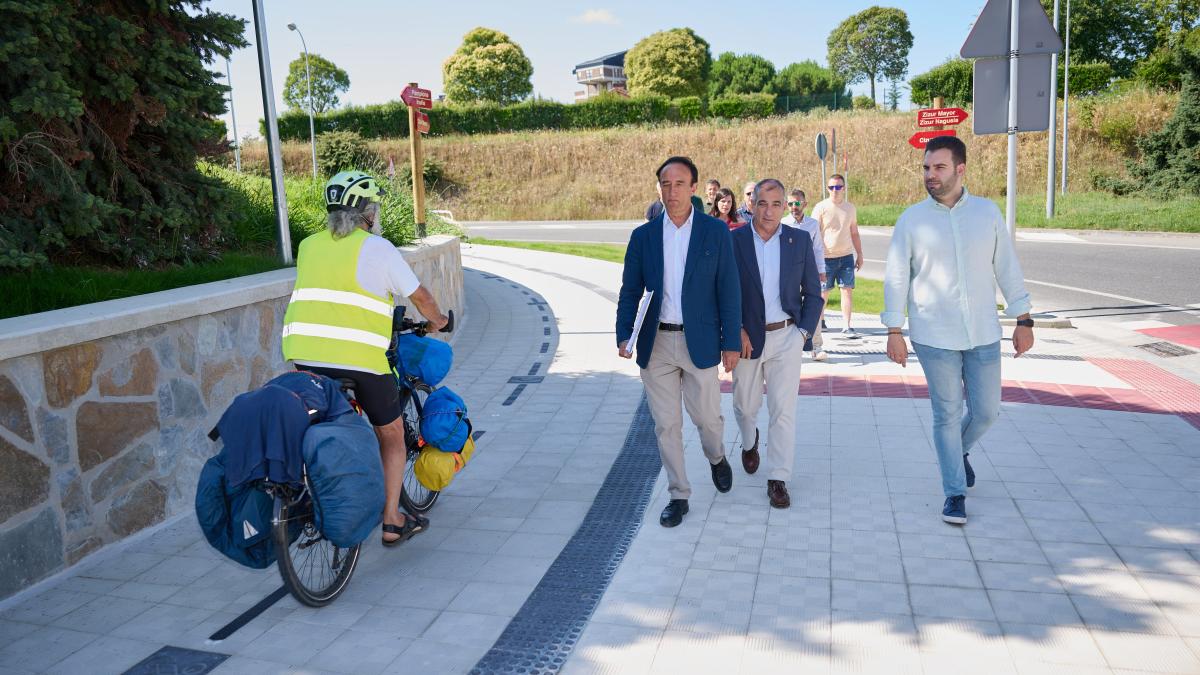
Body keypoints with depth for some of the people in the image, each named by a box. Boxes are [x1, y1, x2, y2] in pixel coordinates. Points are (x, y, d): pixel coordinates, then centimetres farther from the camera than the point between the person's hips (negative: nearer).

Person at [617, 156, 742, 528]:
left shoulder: (716, 231, -1)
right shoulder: (643, 236, 4)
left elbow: (729, 289, -2)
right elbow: (630, 291, 5)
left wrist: (731, 342, -5)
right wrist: (623, 336, -8)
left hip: (699, 341, -2)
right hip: (655, 343, 2)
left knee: (707, 417, 7)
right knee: (666, 424, 7)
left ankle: (716, 458, 42)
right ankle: (678, 496, 22)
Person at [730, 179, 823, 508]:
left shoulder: (800, 240, 0)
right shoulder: (733, 240, -4)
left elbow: (813, 293, 6)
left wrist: (805, 331, -2)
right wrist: (737, 331, -9)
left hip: (786, 337, 0)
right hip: (746, 337, 0)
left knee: (783, 410, -3)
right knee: (745, 405, 15)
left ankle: (778, 479, 7)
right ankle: (749, 442, 47)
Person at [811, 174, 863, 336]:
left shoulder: (850, 208, 9)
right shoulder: (821, 207, -3)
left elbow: (854, 233, 17)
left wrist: (859, 254, 16)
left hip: (846, 256, 3)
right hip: (826, 257, -3)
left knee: (847, 289, -4)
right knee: (823, 291, 5)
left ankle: (847, 326, -2)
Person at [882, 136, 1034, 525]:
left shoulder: (987, 212, 2)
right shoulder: (912, 219, -3)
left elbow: (1007, 268, 5)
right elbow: (896, 278, -2)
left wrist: (1023, 320, 4)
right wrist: (894, 331, -5)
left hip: (984, 334, 2)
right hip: (934, 337, -2)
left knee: (986, 411, 9)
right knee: (947, 415, 4)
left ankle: (959, 451, 41)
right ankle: (955, 493, 18)